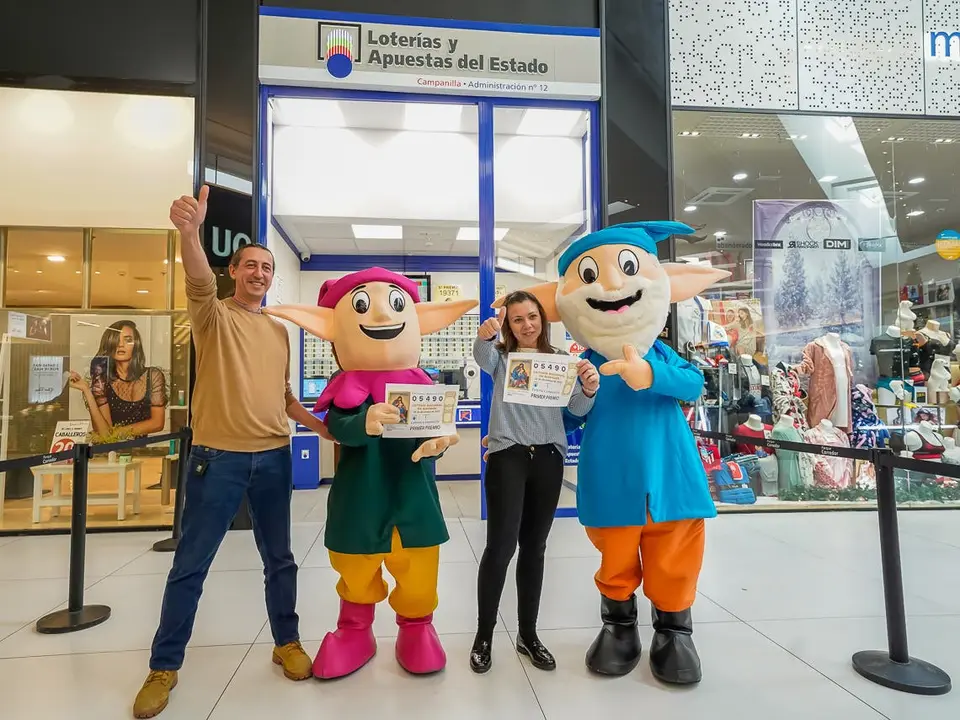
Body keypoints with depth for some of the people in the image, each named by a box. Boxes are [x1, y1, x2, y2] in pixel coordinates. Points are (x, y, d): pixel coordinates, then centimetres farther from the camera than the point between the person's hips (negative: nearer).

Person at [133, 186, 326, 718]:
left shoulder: (280, 331, 13)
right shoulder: (213, 315, -1)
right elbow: (199, 282, -25)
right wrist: (190, 232, -45)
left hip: (274, 457, 4)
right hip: (218, 455, -4)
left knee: (279, 559, 13)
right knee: (190, 564, 6)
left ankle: (287, 643, 30)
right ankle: (164, 666, 23)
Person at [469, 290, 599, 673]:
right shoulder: (501, 356, 4)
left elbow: (577, 408, -1)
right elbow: (482, 356, -21)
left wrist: (590, 388, -24)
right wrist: (485, 335, -44)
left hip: (548, 458, 3)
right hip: (508, 456, -3)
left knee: (534, 547, 11)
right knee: (501, 545, -9)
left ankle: (528, 633, 25)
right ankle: (484, 634, 9)